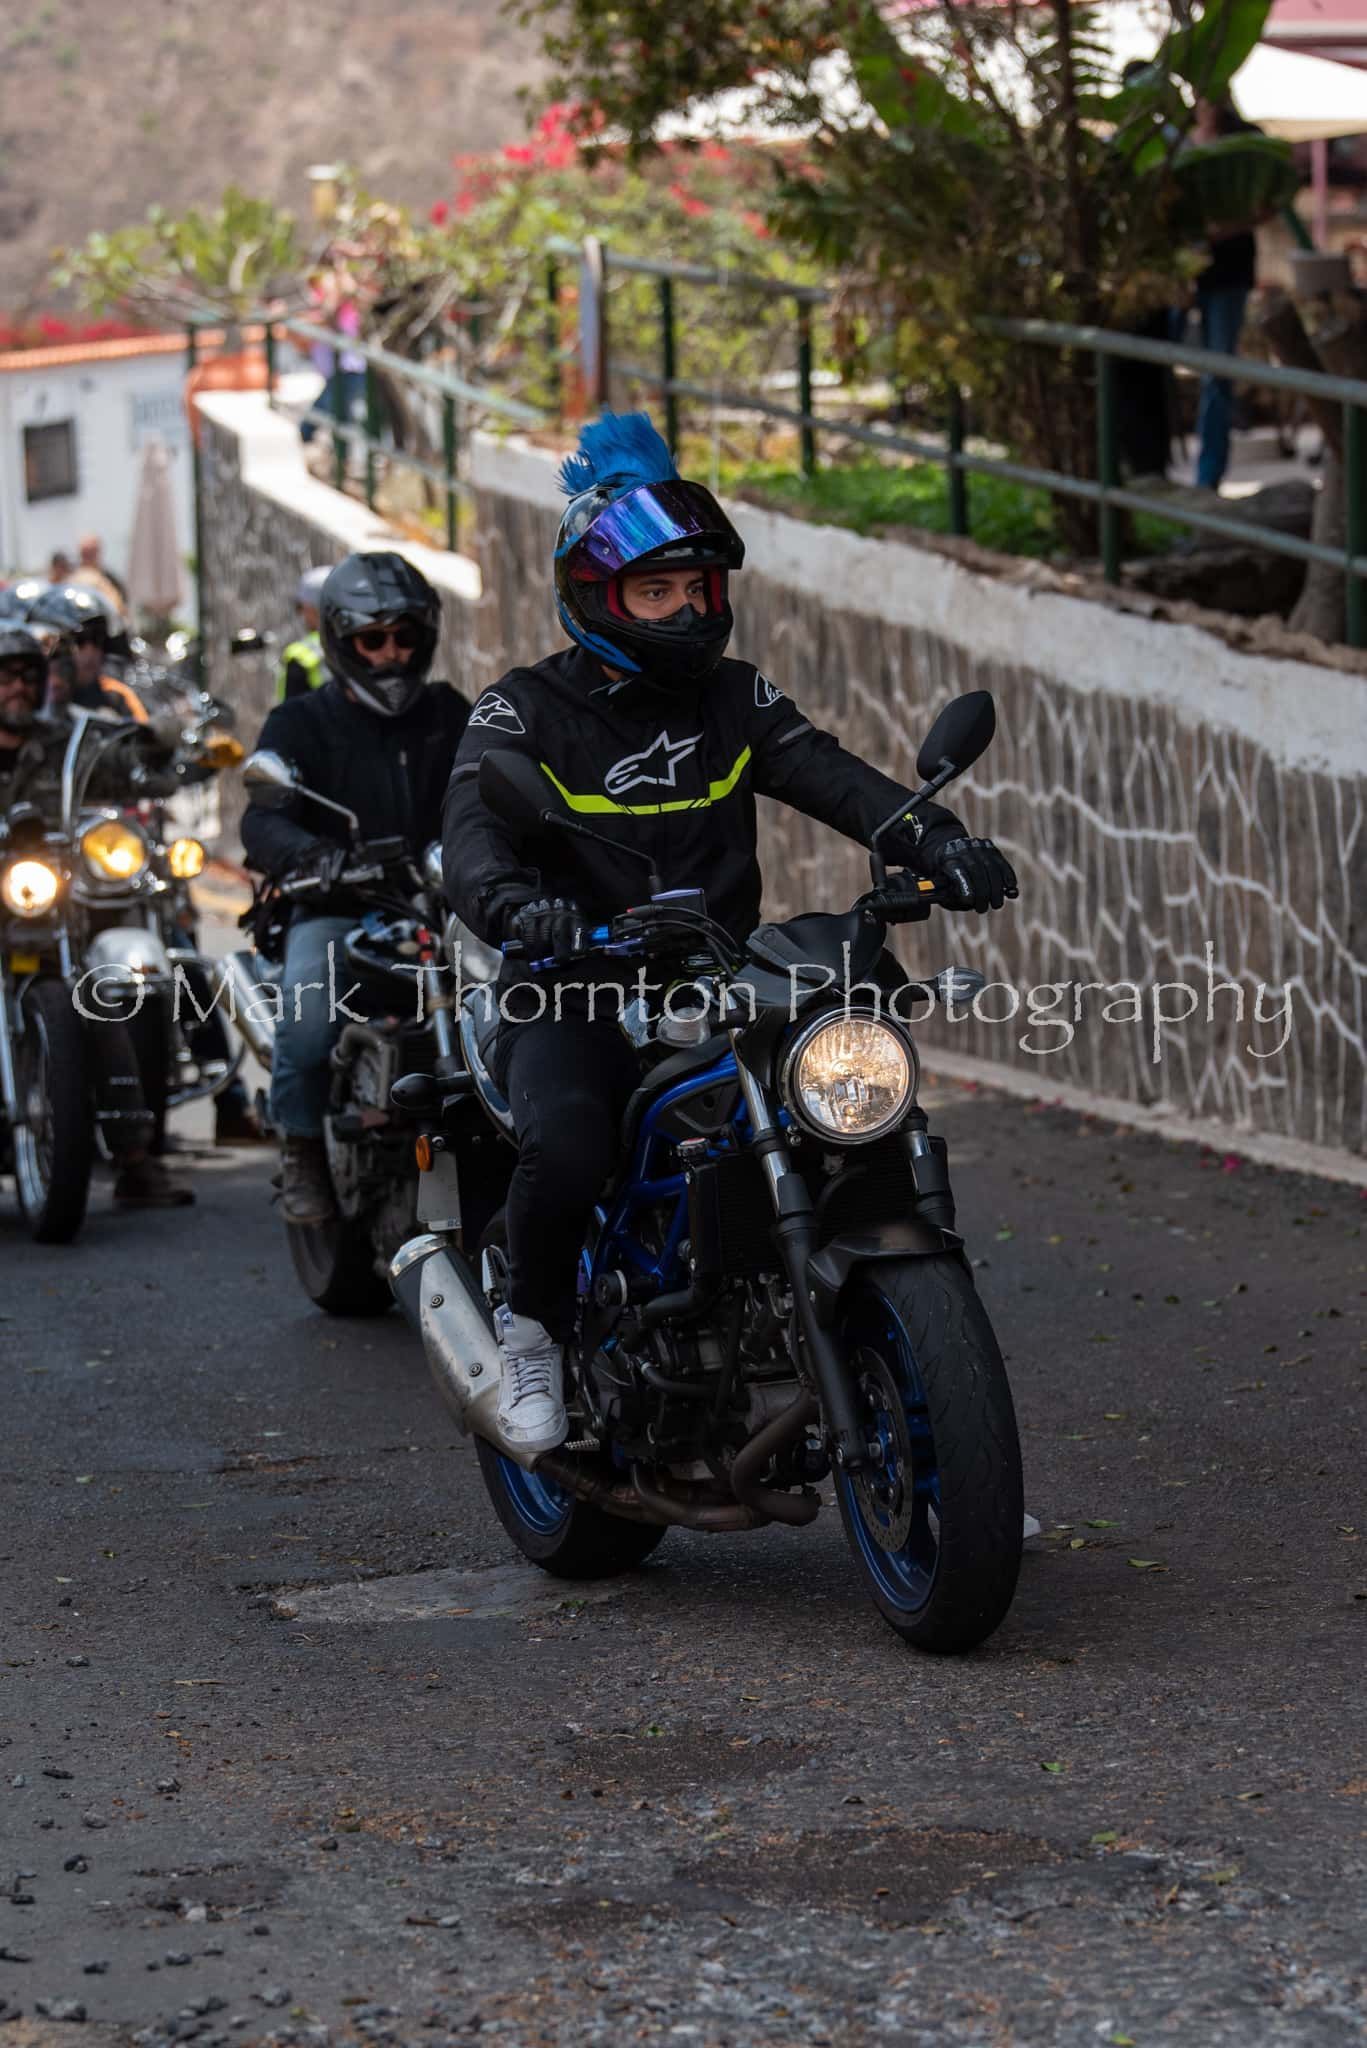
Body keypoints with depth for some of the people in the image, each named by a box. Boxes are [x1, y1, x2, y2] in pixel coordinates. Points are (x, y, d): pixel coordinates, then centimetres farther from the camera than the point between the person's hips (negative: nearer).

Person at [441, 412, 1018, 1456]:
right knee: (567, 1147, -33)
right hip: (573, 1005, -4)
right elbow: (474, 827, -17)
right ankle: (533, 1327, -5)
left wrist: (935, 838, -22)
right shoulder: (525, 711, 0)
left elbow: (833, 778, -1)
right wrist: (512, 902, -41)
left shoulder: (735, 700, 13)